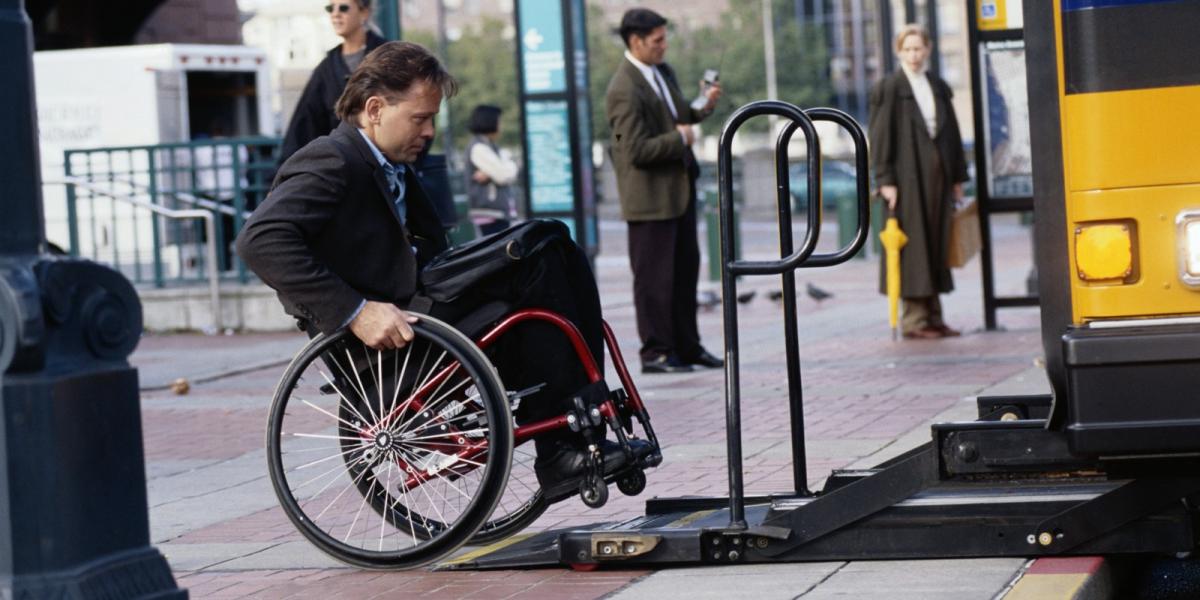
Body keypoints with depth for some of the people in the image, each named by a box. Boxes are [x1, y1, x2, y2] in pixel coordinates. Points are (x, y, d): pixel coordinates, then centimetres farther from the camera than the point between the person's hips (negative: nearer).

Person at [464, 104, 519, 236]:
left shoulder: (489, 146, 18)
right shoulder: (478, 148, -11)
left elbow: (511, 176, 8)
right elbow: (503, 176, -17)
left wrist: (489, 175, -11)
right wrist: (509, 165, 5)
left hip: (500, 210, 9)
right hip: (489, 211, -9)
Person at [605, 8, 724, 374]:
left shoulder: (662, 72, 9)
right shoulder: (625, 90, -20)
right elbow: (637, 150, -24)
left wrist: (702, 108, 3)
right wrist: (679, 138, -14)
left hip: (679, 188, 9)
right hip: (650, 196, -9)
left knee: (686, 269, 15)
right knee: (654, 276, 0)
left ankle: (687, 346, 25)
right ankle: (655, 352, 9)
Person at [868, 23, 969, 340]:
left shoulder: (939, 87, 14)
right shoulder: (888, 88, -3)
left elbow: (952, 132, 16)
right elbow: (879, 136, -6)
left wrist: (957, 177, 13)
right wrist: (885, 180, -13)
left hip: (937, 176, 6)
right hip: (907, 177, -6)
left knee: (937, 245, 8)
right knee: (913, 245, -5)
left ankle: (932, 316, 14)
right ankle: (913, 319, -2)